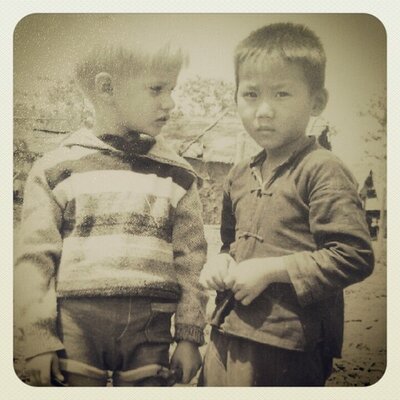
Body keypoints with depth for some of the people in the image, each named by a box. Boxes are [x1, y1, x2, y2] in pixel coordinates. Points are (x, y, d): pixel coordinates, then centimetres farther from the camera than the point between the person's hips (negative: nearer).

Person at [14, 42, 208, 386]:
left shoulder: (178, 176, 7)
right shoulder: (56, 170, 2)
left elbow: (191, 263, 7)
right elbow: (35, 258, 1)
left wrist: (189, 336, 5)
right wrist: (39, 339, -3)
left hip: (150, 330, 2)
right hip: (76, 322, -1)